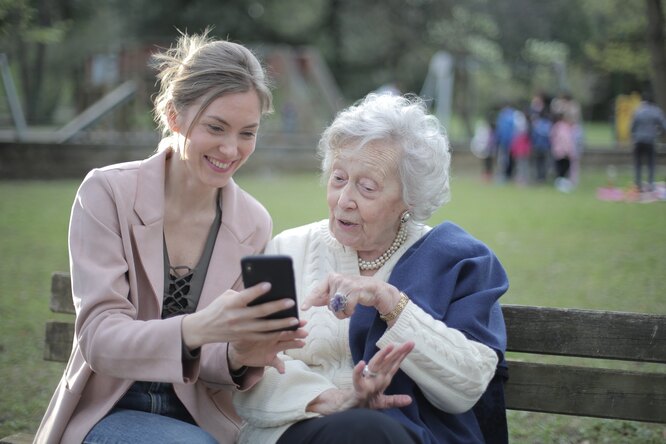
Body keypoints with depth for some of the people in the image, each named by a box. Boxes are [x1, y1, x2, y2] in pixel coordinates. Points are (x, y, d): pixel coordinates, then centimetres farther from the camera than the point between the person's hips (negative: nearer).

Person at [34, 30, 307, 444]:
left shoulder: (254, 224, -2)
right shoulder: (107, 193, -11)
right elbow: (97, 339, -18)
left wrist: (240, 356, -23)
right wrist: (194, 329, -38)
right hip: (111, 411, -2)